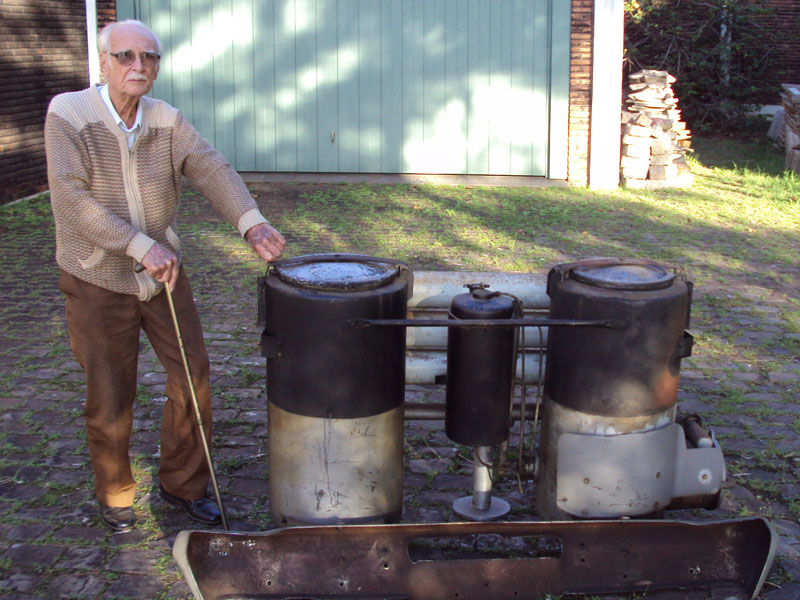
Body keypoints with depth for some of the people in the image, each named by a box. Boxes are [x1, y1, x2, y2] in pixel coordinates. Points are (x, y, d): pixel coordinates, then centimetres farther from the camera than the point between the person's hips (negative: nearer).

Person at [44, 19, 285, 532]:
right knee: (110, 397, 6)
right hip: (98, 279, -4)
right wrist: (141, 246, -31)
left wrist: (252, 222, -35)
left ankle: (183, 484, 25)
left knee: (193, 376, 5)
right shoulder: (67, 115, -14)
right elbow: (72, 199, -24)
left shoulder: (167, 121, -2)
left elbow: (212, 169, -17)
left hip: (163, 272, 4)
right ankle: (115, 495, 30)